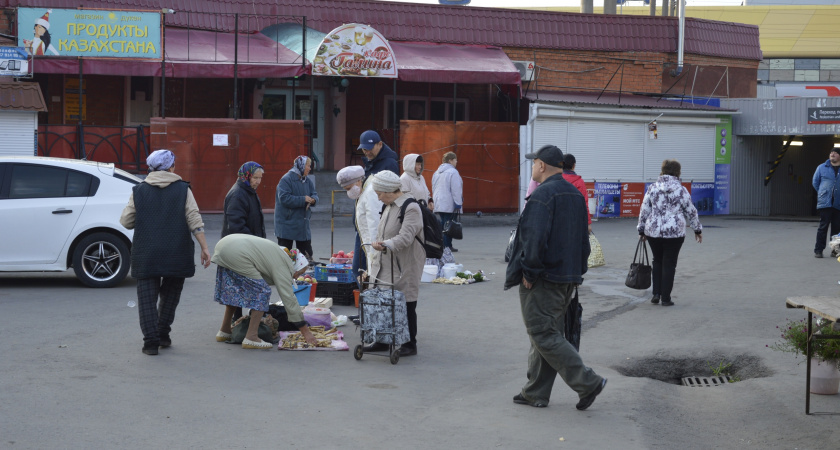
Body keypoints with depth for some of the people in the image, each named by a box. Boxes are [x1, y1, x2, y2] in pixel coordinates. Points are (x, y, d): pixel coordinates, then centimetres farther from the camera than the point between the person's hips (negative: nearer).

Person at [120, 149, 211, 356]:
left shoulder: (138, 191, 3)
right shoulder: (183, 190, 1)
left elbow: (126, 221, 5)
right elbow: (195, 222, -5)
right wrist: (204, 248, -3)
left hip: (146, 256, 0)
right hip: (176, 255, 1)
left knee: (147, 298, 3)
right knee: (170, 295, 18)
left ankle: (151, 341, -5)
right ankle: (163, 335, 20)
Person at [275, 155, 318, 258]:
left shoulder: (308, 180, 10)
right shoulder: (286, 180, -13)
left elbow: (314, 195, 14)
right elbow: (284, 198, -22)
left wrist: (313, 199, -11)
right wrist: (303, 200, -22)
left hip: (303, 224, 7)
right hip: (286, 224, -7)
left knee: (306, 253, 10)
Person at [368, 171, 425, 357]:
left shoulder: (411, 208, -15)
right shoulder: (389, 207, 14)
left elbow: (406, 237, -26)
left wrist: (387, 244, -37)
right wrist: (377, 243, 6)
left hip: (405, 268, -9)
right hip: (386, 266, 9)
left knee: (406, 305, 0)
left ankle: (410, 345, 10)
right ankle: (382, 341, 23)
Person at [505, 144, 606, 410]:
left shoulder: (542, 195, -17)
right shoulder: (575, 194, 13)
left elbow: (535, 238, -25)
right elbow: (583, 239, 17)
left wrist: (529, 272, -15)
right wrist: (578, 271, 20)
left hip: (542, 281, -9)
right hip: (569, 278, 9)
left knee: (544, 336, -4)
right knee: (547, 334, 14)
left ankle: (588, 383, -7)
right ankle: (536, 393, 20)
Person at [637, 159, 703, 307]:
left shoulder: (653, 188, 1)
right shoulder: (681, 190, -4)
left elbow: (644, 210, 4)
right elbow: (691, 211, 2)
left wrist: (642, 230, 14)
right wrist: (697, 229, 14)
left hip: (653, 232, 2)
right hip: (675, 233, -2)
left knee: (657, 261, 19)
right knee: (669, 264, 5)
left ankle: (656, 293, 13)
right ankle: (665, 298, 7)